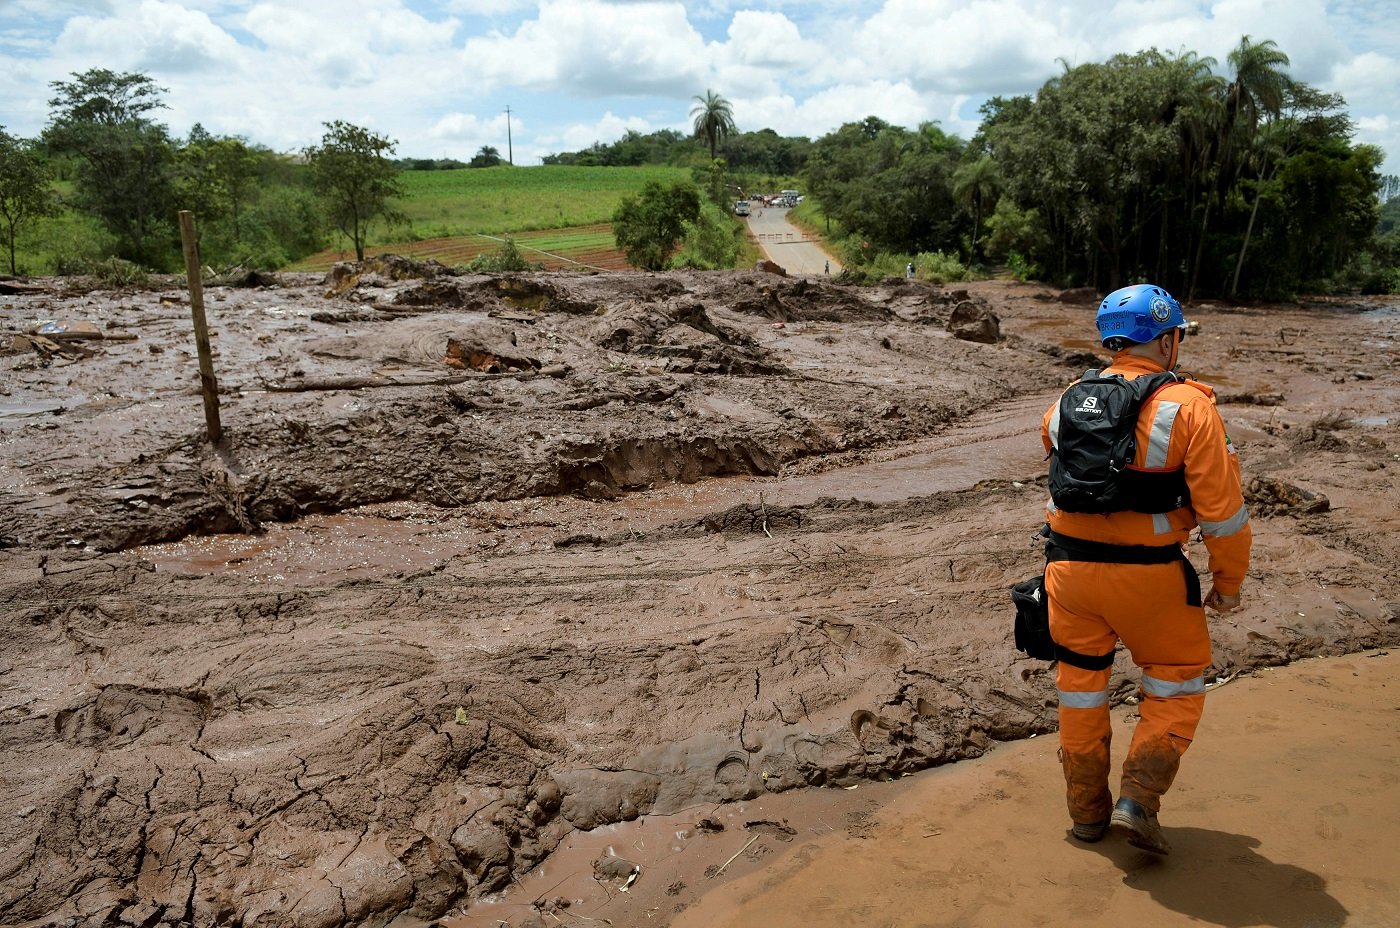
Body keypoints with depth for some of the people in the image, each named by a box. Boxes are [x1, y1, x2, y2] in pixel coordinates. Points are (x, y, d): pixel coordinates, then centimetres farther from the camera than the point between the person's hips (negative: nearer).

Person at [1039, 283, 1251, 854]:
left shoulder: (1067, 404, 4)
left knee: (1081, 680, 19)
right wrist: (1228, 582, 2)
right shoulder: (1188, 407, -10)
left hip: (1069, 566, 4)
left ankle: (1087, 810, 31)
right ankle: (1138, 801, 11)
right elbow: (1222, 509, -11)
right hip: (1147, 576, -4)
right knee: (1176, 681, 19)